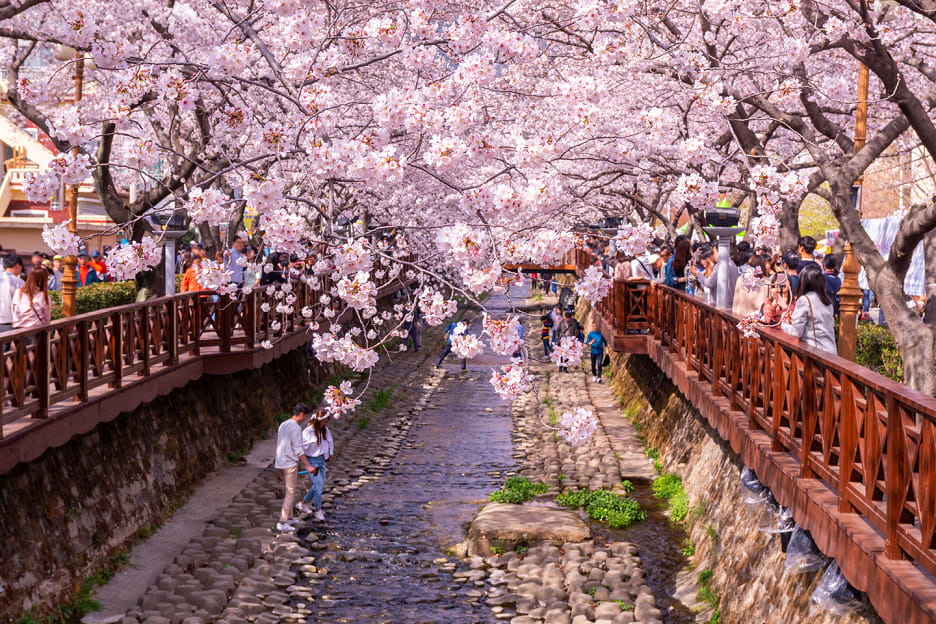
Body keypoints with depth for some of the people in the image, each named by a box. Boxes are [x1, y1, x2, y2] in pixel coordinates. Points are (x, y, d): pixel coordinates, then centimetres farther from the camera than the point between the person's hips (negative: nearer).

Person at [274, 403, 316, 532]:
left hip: (280, 463, 9)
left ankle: (289, 518, 26)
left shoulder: (283, 425, 13)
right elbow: (298, 450, -18)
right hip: (290, 464, -9)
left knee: (288, 491, 19)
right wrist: (309, 466, -14)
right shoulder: (296, 428, -15)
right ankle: (282, 523, -5)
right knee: (290, 494, -3)